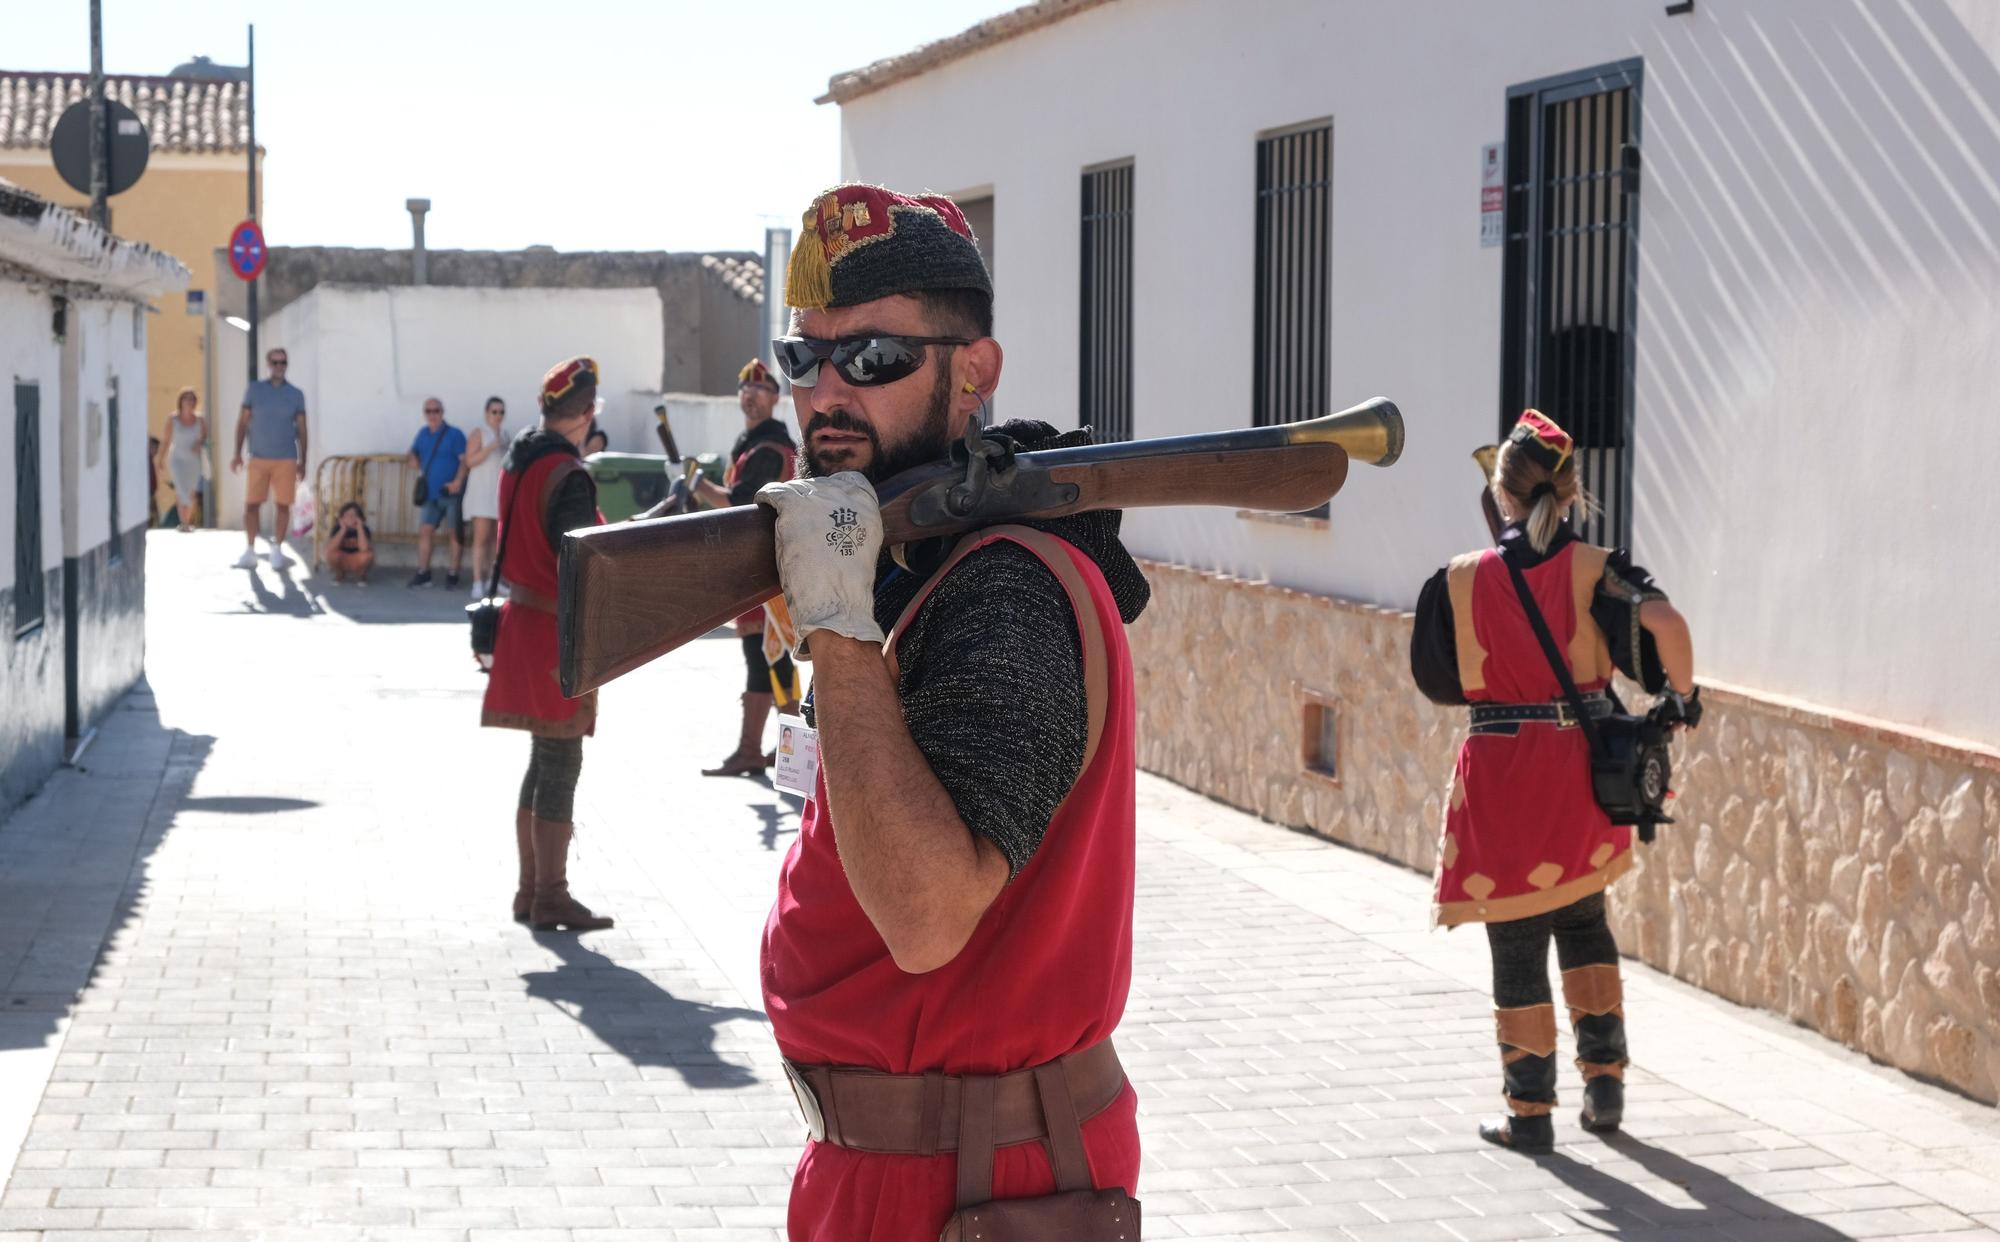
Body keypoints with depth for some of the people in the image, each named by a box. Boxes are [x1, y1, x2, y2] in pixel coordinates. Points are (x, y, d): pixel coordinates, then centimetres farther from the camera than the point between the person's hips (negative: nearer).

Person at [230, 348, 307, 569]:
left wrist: (302, 461, 4)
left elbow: (301, 430, 8)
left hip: (286, 460, 0)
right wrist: (238, 454, 0)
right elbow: (243, 422, 6)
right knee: (251, 504, -3)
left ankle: (277, 550, 10)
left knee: (282, 505, -1)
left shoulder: (295, 395, 5)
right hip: (259, 458, 0)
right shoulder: (254, 390, 5)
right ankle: (250, 551, 4)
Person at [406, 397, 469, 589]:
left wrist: (458, 481, -26)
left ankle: (453, 574, 6)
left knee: (453, 533, 0)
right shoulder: (423, 434, 12)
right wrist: (414, 458, 3)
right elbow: (414, 451, 27)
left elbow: (464, 460, -13)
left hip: (451, 493, -6)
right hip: (431, 494, 6)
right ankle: (423, 573, 7)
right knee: (425, 531, 2)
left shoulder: (454, 434, -7)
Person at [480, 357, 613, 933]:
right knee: (560, 767, -2)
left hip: (522, 620, 9)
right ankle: (551, 897, 2)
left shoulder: (517, 462, 9)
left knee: (543, 762, 16)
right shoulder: (568, 475, -18)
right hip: (559, 632, -9)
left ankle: (530, 888, 22)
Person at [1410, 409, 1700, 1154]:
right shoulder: (1593, 570, -7)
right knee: (1582, 918, 24)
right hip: (1583, 774, 2)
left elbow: (1438, 681, 4)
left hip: (1500, 776, -2)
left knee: (1516, 946, 7)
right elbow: (1664, 622, -25)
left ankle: (1529, 1112, 11)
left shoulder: (1462, 580, -5)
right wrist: (1682, 694, -9)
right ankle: (1604, 1078, 21)